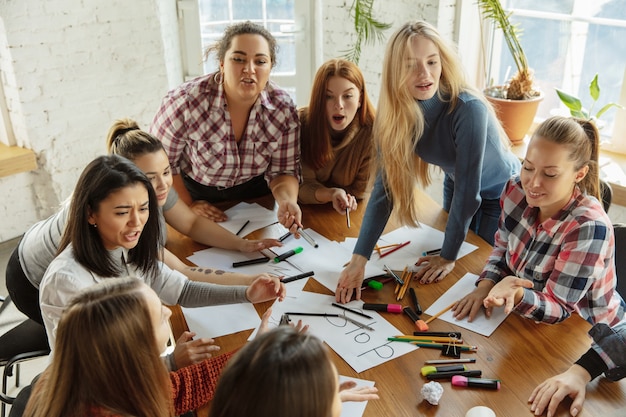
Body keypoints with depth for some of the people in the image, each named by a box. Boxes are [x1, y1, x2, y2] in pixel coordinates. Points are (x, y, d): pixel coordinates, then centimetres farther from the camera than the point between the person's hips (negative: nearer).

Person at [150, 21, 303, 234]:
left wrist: (287, 201, -34)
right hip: (194, 191, -1)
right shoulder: (184, 103, -29)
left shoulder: (283, 109, -21)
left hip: (254, 194, 2)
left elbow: (283, 170, -13)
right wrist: (188, 205, -9)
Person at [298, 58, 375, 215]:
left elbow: (361, 190, -10)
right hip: (306, 213, 0)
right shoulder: (301, 124, -19)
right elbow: (302, 186, -17)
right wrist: (330, 194, -38)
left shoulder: (373, 131, -21)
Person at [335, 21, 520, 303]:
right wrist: (358, 259, -33)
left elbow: (468, 191, -33)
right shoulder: (395, 114, -23)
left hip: (500, 194, -4)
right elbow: (385, 186, -25)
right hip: (455, 189, 5)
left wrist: (448, 257, -26)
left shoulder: (467, 109, -38)